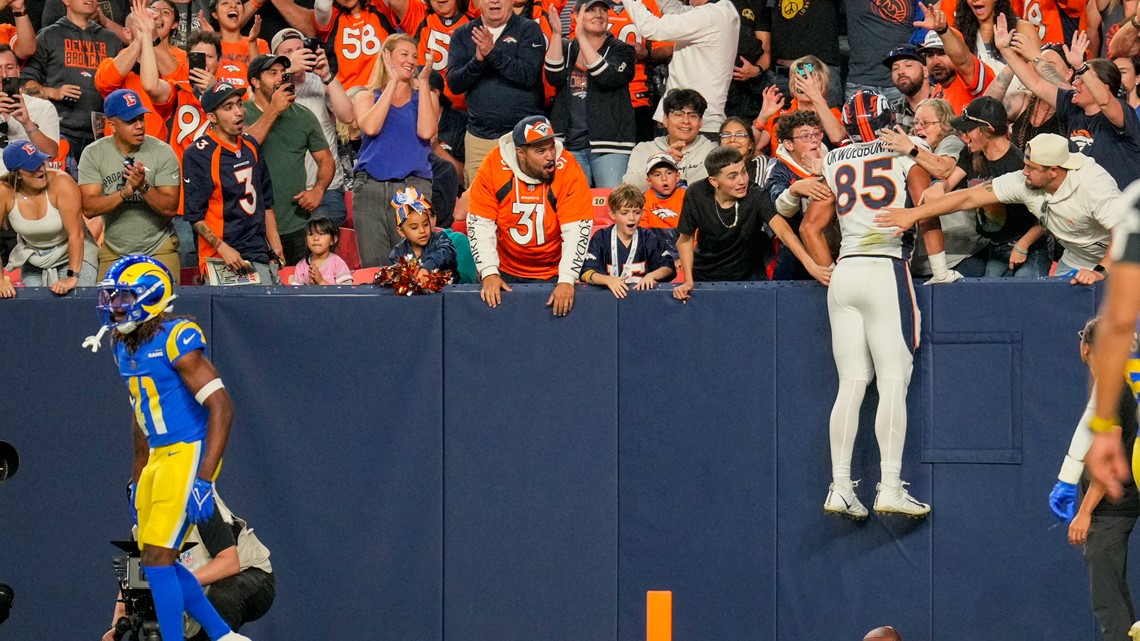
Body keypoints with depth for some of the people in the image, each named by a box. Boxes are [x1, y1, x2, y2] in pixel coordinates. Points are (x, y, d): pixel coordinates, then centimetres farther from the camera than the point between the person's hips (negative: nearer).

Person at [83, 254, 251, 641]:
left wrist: (203, 480, -24)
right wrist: (138, 478, 23)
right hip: (158, 457, 9)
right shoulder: (124, 346, 10)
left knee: (158, 558, -12)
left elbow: (221, 407, -20)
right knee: (157, 560, 11)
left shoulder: (175, 340, -17)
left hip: (189, 454, -9)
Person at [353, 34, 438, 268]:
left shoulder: (426, 97, 18)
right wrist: (393, 83, -1)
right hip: (370, 185, 0)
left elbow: (426, 132, -3)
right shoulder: (366, 97, 16)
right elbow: (370, 127, -7)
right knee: (373, 266, -4)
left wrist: (423, 84, 2)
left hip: (414, 185, 0)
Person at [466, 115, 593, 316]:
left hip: (553, 274, -1)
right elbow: (480, 224, -10)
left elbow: (577, 231, -18)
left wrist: (566, 281, -26)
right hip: (506, 272, 1)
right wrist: (489, 274, -19)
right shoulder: (494, 166, -14)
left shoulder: (568, 169, -16)